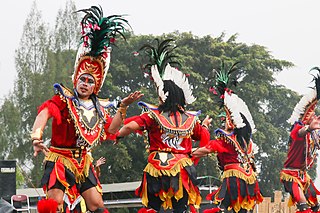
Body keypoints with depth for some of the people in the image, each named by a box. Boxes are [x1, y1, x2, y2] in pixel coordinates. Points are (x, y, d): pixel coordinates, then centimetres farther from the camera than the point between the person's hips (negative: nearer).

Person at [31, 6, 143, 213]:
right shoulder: (64, 99, -6)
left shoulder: (99, 107, 11)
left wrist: (123, 107, -5)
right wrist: (37, 136, -44)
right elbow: (45, 111, -25)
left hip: (83, 162, 6)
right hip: (60, 159, -6)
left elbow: (111, 130, 4)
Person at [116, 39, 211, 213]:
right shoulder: (190, 119, 7)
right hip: (182, 169, 3)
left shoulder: (154, 115, -5)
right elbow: (204, 139, 19)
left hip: (158, 168, -2)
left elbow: (130, 127, -15)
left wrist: (118, 135, 5)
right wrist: (205, 125, 40)